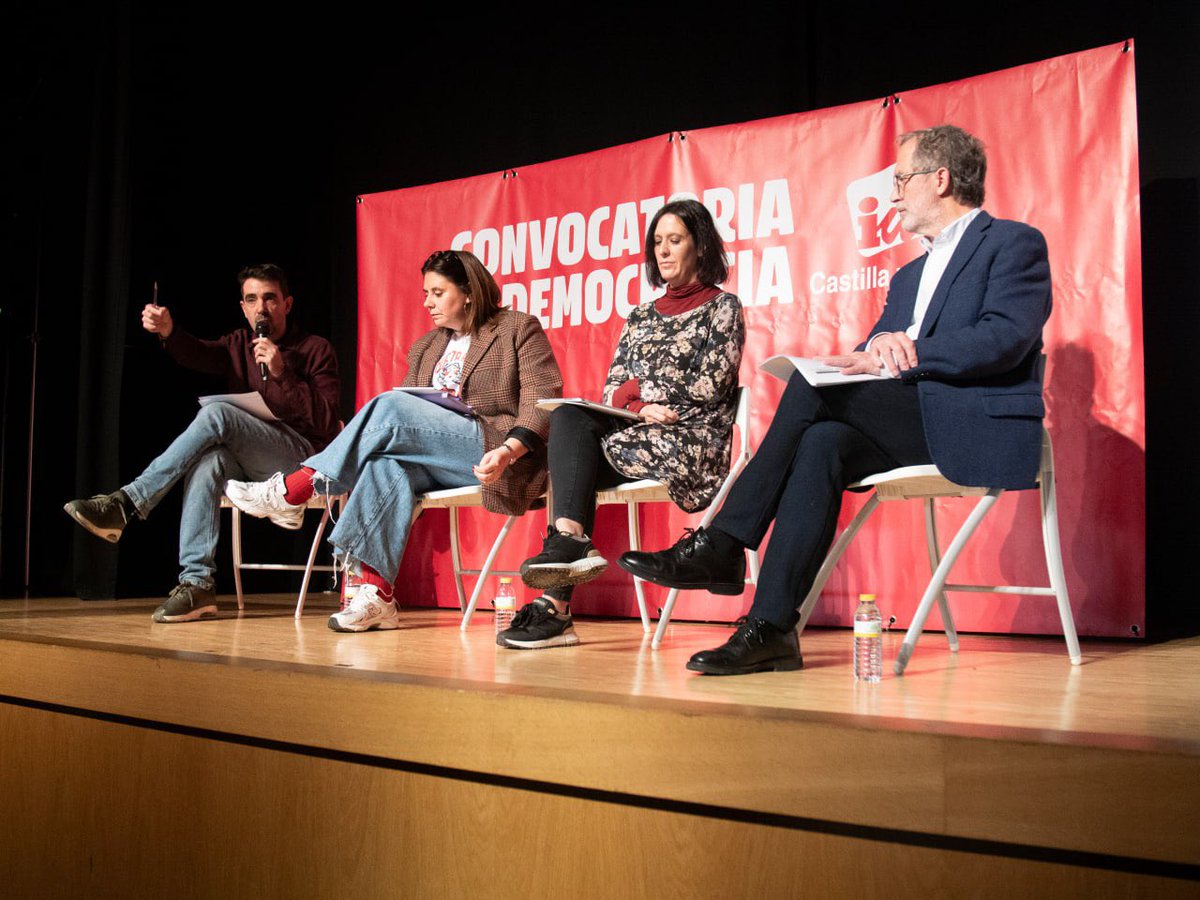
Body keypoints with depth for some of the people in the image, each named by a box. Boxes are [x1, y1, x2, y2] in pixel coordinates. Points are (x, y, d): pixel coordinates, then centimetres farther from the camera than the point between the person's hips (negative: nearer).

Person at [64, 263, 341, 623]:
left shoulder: (316, 350, 4)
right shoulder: (239, 344, 18)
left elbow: (327, 422, -8)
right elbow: (199, 354, -6)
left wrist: (281, 374, -17)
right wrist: (168, 332, -27)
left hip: (299, 456, -4)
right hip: (246, 463, 4)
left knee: (216, 413, -28)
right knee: (208, 458, -32)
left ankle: (127, 502, -27)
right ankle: (197, 583, -36)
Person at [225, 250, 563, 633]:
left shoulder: (519, 329, 6)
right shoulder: (425, 349, 25)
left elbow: (541, 400, -7)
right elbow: (405, 421, 20)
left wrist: (508, 451, -25)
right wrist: (361, 441, -1)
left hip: (490, 457, -6)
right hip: (440, 463, 6)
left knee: (391, 408, -24)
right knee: (387, 464, -30)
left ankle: (290, 493, -17)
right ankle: (374, 594, -36)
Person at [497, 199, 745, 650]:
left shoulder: (722, 306, 6)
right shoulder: (642, 317, 22)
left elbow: (709, 387, -7)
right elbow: (611, 391, 12)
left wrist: (637, 390, -4)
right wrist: (642, 405, -10)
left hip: (693, 443, -5)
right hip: (633, 432, 5)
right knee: (568, 419, -25)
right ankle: (569, 543, -38)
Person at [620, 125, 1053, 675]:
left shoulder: (1015, 243, 3)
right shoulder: (910, 275, 27)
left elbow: (1006, 338, -15)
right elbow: (868, 357, 17)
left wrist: (902, 354, -20)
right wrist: (877, 350, -9)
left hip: (981, 428, -7)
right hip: (918, 424, 7)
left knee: (812, 387, -24)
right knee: (822, 442, -24)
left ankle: (722, 546, -20)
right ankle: (770, 629, -30)